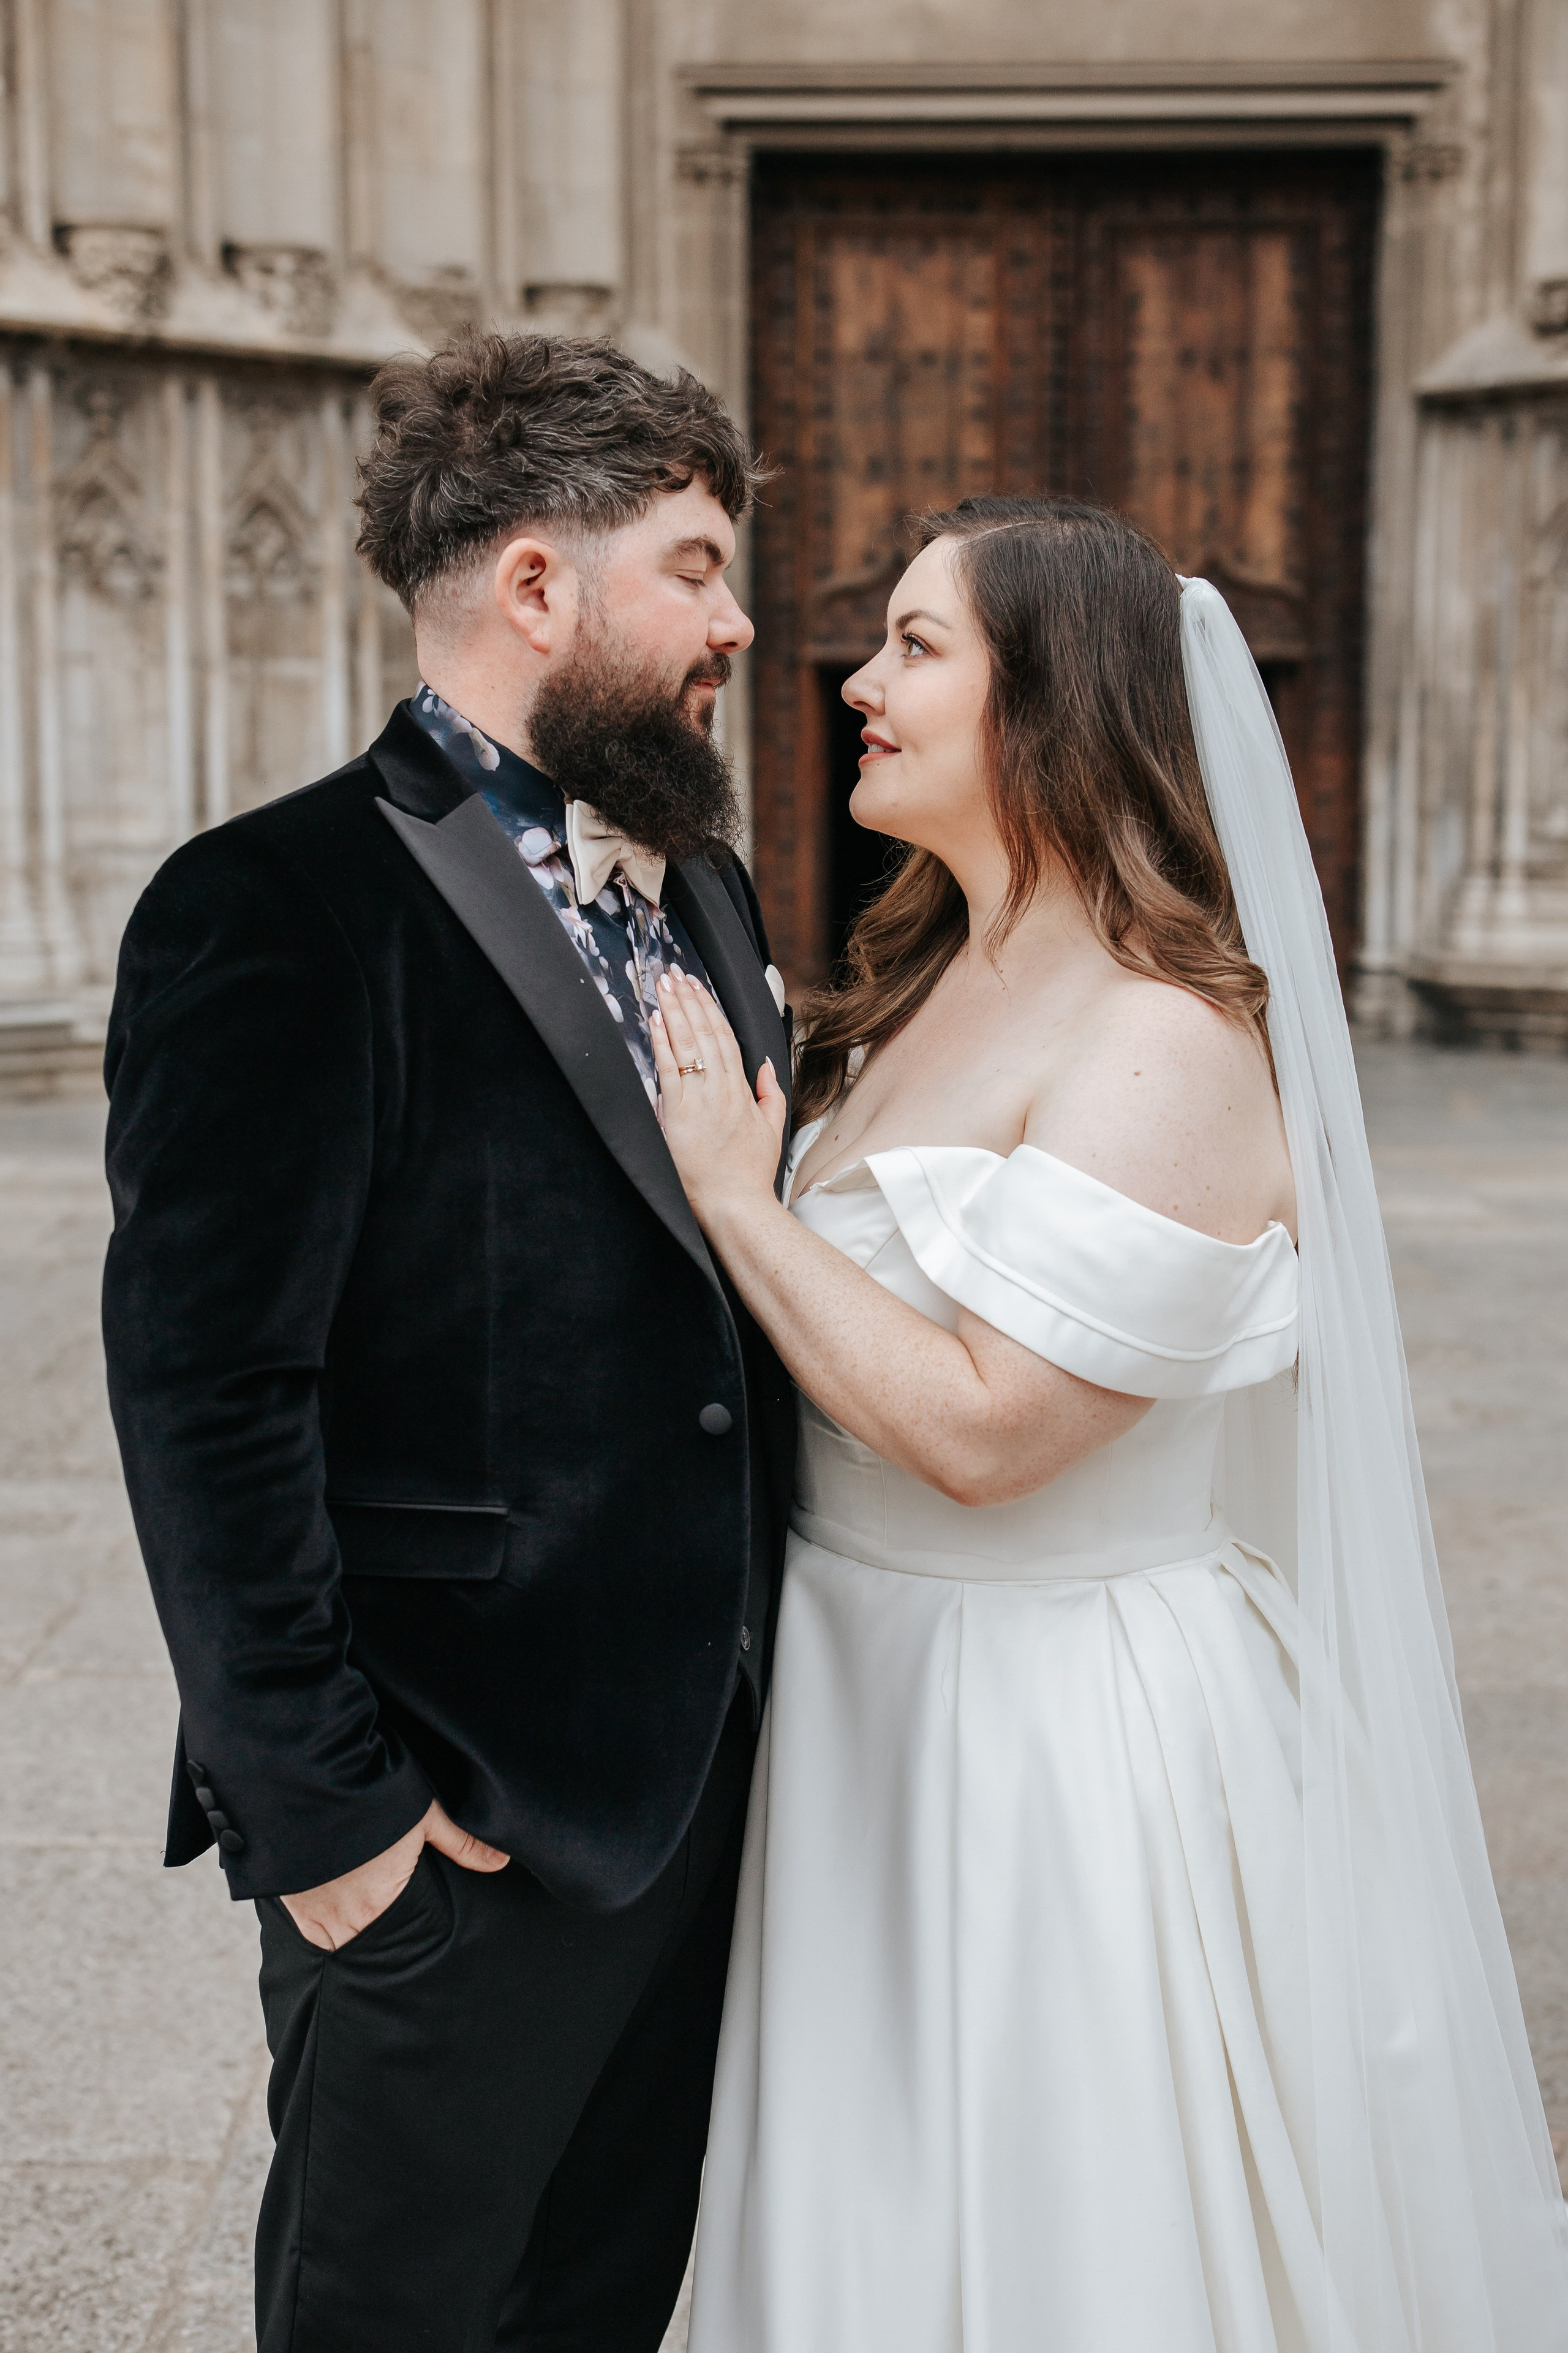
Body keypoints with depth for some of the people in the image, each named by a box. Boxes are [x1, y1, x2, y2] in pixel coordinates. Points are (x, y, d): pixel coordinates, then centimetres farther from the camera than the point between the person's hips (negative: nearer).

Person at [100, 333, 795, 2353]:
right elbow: (207, 1399, -19)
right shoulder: (283, 911, -16)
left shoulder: (701, 887, 10)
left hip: (703, 1784, 7)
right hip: (456, 1833, -7)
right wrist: (324, 1813, -17)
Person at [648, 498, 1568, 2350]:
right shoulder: (926, 981, 6)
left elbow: (980, 1430, -25)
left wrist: (735, 1192, -20)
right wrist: (714, 1125, -3)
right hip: (873, 1687, 8)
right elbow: (849, 1301, 8)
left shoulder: (1169, 1043, -21)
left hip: (1061, 1719, -8)